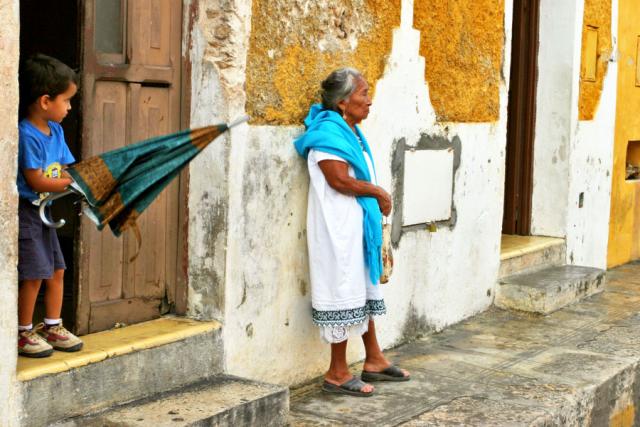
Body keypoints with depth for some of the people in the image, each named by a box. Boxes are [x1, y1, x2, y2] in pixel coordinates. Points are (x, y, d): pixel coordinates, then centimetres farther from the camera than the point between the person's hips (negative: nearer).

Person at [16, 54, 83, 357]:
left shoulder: (56, 131, 7)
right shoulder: (26, 134, -20)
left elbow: (65, 170, 8)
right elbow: (36, 181, -21)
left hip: (44, 212, 9)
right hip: (25, 210, -9)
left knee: (56, 271, 12)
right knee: (33, 275, -5)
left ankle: (52, 328, 25)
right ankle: (23, 333, 9)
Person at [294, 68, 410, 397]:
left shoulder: (351, 132, 12)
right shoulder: (328, 133, -17)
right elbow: (340, 180, -24)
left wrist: (377, 202, 4)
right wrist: (379, 192, -12)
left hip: (357, 225, 10)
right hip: (338, 228, -10)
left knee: (364, 288, 17)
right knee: (344, 291, -3)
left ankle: (374, 360, 30)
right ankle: (337, 373, 7)